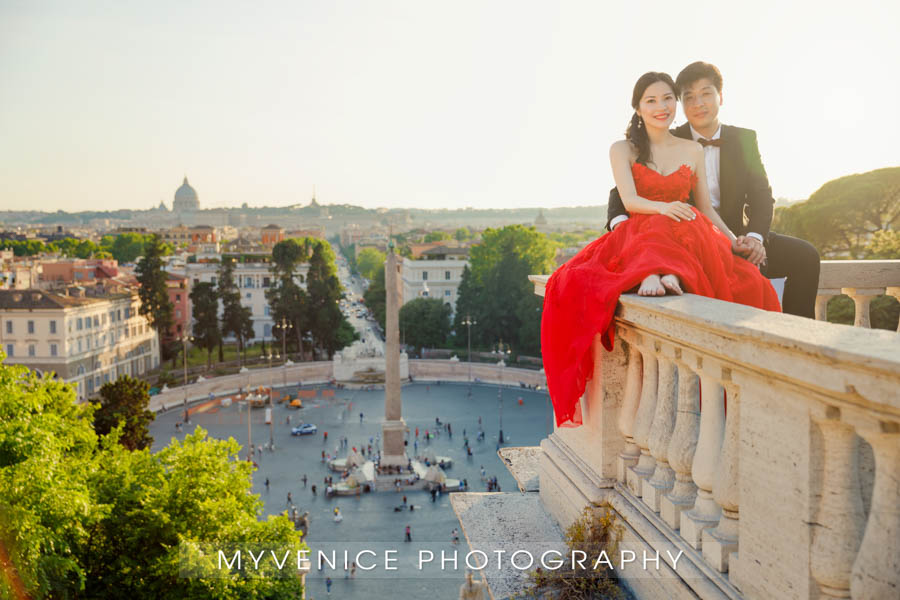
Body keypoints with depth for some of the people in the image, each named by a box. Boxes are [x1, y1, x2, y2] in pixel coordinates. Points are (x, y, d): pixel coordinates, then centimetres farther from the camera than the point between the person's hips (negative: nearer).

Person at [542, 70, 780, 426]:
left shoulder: (693, 151, 22)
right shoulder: (623, 150, 13)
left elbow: (706, 208, 21)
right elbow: (630, 200, -3)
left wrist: (734, 241, 2)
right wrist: (663, 208, -25)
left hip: (691, 237, 3)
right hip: (638, 235, -2)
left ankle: (657, 275, -56)